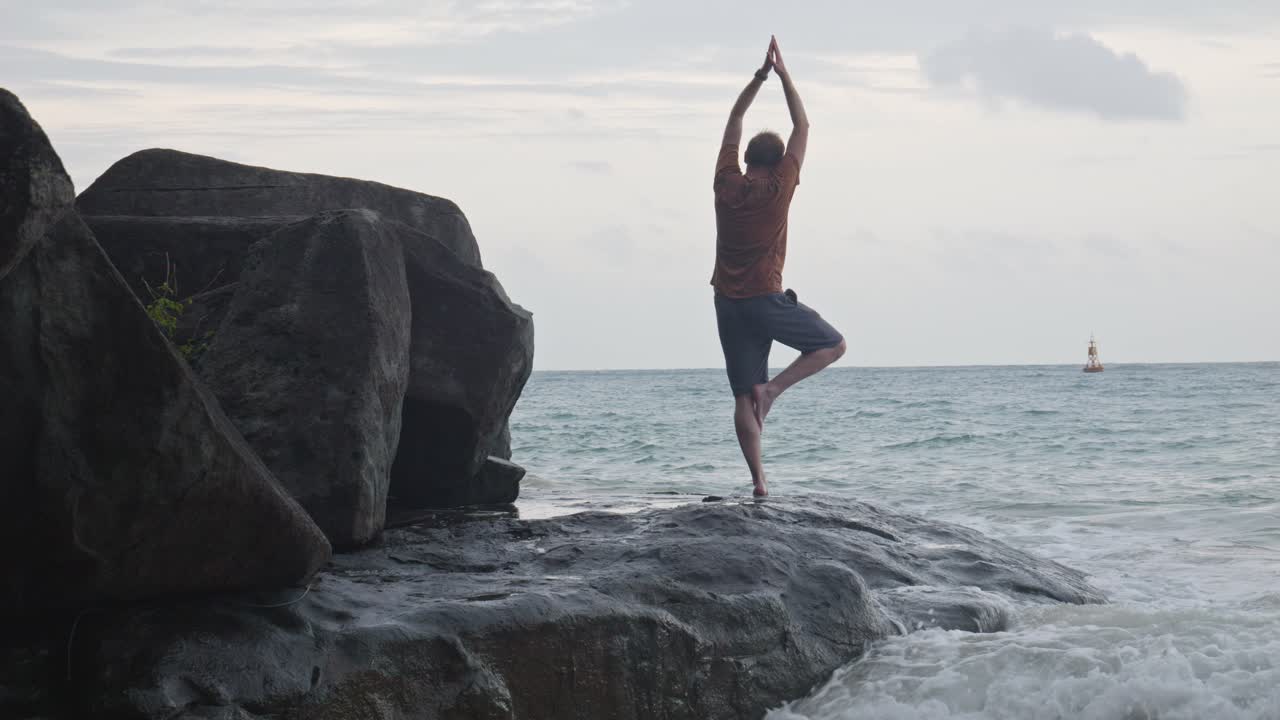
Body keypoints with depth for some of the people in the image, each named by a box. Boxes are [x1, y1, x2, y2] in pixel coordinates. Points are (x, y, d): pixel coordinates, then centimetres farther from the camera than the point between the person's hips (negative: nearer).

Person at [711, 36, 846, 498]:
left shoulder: (726, 184, 0)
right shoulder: (778, 188, -9)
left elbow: (733, 122, 11)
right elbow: (802, 126, -1)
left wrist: (760, 75, 10)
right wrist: (782, 74, 4)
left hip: (728, 302, 4)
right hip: (766, 300, -4)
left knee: (743, 398, 4)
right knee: (833, 345, 12)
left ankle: (758, 481, -3)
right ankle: (773, 388, -7)